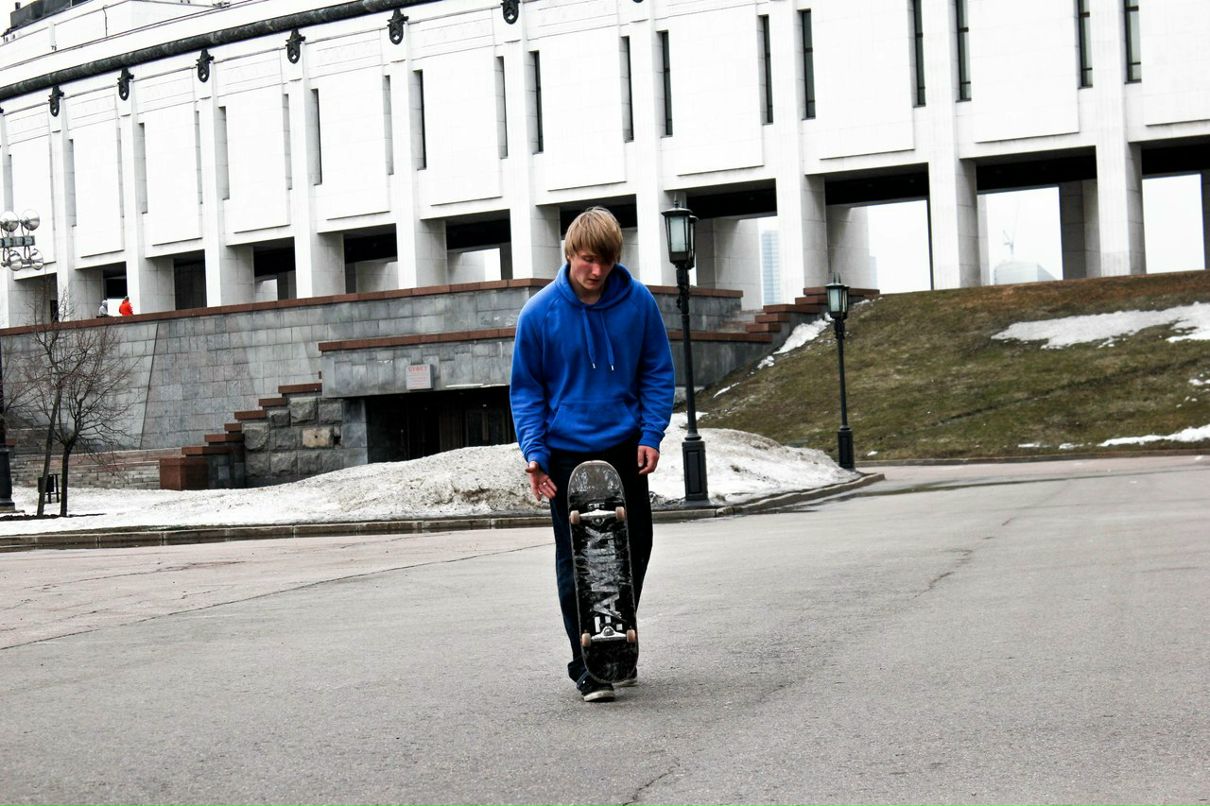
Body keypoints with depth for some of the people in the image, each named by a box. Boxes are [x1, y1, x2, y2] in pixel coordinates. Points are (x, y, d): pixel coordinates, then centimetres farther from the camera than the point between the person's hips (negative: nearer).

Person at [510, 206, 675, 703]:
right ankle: (587, 666, 5)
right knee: (575, 560, -2)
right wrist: (534, 452, -10)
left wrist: (651, 434, -7)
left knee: (634, 550, 10)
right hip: (567, 452, -2)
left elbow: (657, 373, 4)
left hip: (625, 448, 2)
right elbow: (526, 389, -1)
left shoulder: (638, 303, -7)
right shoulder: (539, 313, -10)